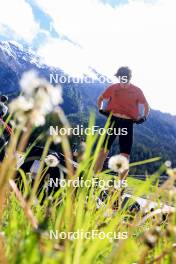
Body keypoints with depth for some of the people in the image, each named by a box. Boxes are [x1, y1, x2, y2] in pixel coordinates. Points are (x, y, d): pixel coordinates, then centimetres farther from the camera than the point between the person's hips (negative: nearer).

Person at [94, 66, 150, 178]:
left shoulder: (137, 91, 2)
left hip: (128, 123, 0)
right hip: (113, 120, 0)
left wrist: (143, 117, -3)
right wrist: (101, 109, -1)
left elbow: (146, 106, 12)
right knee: (104, 149, -3)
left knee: (126, 154, 2)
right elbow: (101, 99, 15)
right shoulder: (113, 88, 3)